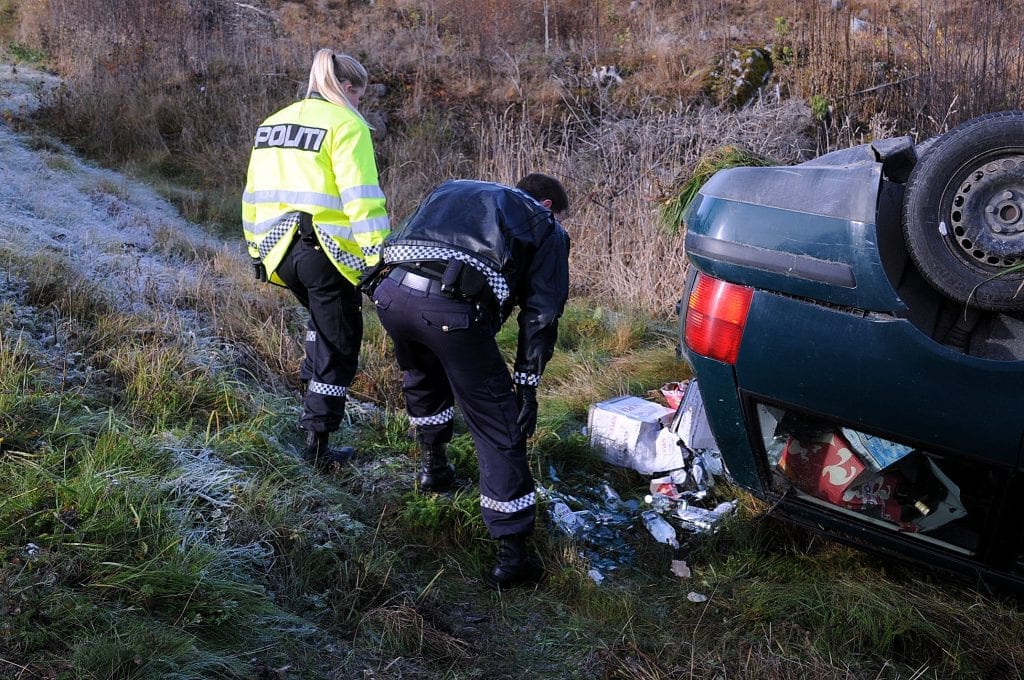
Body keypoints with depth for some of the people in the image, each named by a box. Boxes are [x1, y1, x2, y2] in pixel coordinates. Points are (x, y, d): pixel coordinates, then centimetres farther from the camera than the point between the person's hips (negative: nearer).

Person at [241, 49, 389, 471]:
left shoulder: (271, 124, 16)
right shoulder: (346, 124, -7)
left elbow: (254, 194, 19)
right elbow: (361, 198, -18)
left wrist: (257, 250, 26)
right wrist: (380, 258, -19)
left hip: (280, 250, 7)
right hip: (325, 252, -7)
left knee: (322, 317, 34)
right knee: (338, 345, 6)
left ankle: (313, 389, 36)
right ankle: (318, 447, 11)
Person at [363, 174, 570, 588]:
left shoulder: (454, 190, 38)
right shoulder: (546, 228, 24)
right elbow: (541, 313, 13)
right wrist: (527, 386, 16)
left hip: (389, 290, 6)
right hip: (452, 306, -5)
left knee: (423, 378, 37)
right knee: (498, 429, 6)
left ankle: (433, 468, 50)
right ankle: (512, 554, 7)